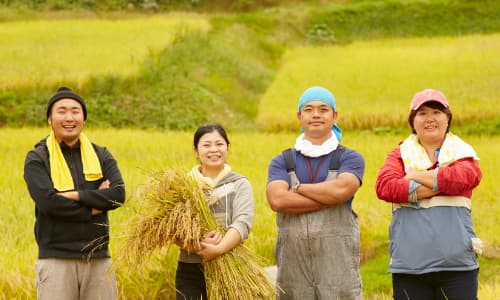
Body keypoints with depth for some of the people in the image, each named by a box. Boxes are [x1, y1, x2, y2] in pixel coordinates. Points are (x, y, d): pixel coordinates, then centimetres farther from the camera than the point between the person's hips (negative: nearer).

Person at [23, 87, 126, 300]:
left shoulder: (101, 156, 12)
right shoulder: (37, 159, 2)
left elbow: (119, 194, -4)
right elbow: (48, 202, -13)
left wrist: (76, 195, -14)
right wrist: (95, 206, -9)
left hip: (99, 258, 3)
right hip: (57, 260, -3)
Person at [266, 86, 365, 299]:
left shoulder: (350, 159, 8)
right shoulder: (282, 162, 12)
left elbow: (341, 189, -14)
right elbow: (277, 200, -8)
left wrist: (297, 188, -2)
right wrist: (328, 198, -10)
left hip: (338, 267, -2)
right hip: (293, 264, 2)